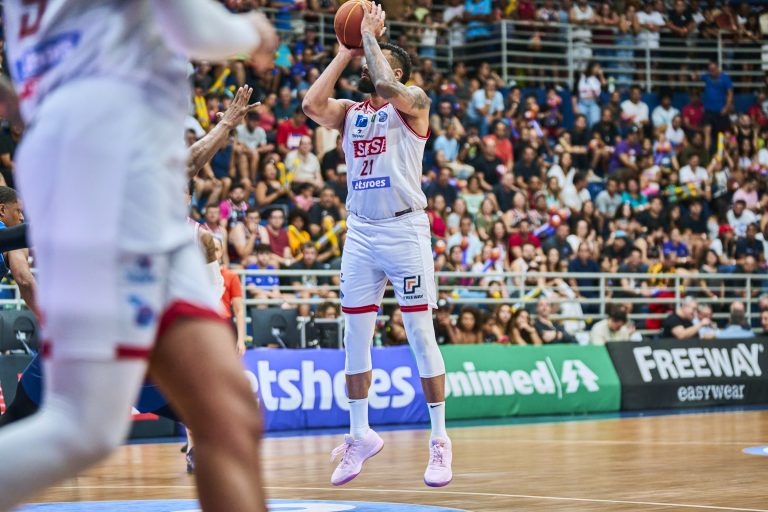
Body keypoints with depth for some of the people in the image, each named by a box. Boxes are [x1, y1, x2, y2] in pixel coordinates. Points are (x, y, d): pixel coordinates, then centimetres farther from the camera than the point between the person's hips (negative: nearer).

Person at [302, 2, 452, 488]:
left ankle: (440, 440, -1)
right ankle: (361, 434, 18)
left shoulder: (413, 102, 0)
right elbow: (312, 104, -4)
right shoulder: (350, 111, 16)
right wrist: (345, 52, 2)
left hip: (405, 229, -6)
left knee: (421, 334, -5)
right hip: (360, 232, 6)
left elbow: (386, 87, -22)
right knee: (355, 338, 7)